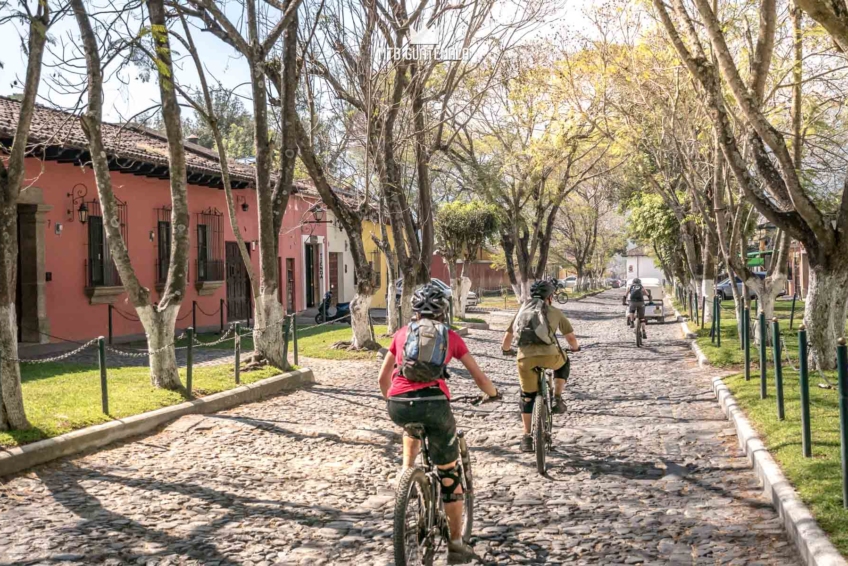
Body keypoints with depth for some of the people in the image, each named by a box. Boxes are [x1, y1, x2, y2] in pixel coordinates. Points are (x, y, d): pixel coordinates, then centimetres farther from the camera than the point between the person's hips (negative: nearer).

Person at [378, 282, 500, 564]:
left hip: (398, 406, 2)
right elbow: (479, 377, 19)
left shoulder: (402, 333, 21)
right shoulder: (451, 336, 17)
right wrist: (493, 393, 40)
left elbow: (383, 378, 26)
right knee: (450, 475, 14)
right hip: (434, 405, -2)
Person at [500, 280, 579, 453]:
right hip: (549, 356, -1)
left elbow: (508, 336, 24)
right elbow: (571, 338, 24)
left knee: (527, 397, 19)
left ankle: (526, 437, 18)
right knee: (563, 363, 34)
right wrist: (576, 348, 46)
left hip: (525, 358, 2)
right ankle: (557, 399, 21)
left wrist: (506, 349, 44)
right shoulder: (555, 312, 18)